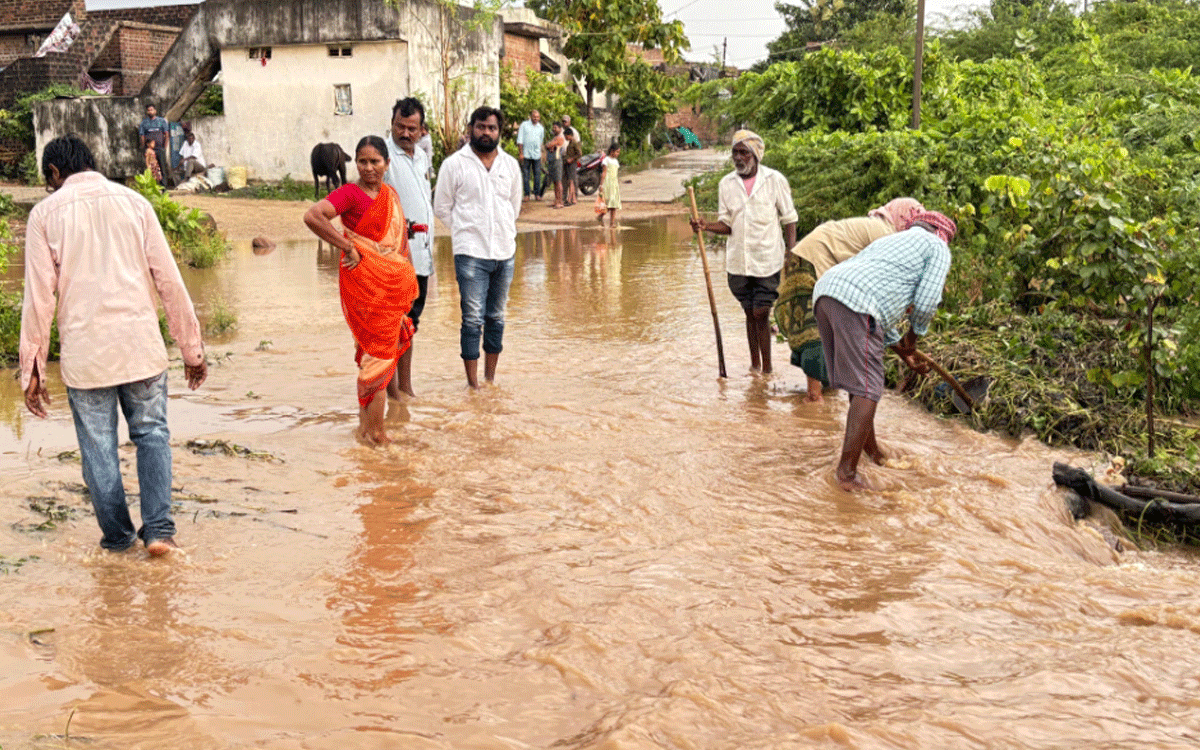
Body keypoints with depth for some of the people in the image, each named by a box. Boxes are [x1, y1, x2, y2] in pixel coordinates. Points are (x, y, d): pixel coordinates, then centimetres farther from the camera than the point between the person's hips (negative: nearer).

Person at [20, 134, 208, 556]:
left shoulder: (46, 213, 1)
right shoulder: (132, 201, 6)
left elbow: (39, 297, -1)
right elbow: (169, 280, 4)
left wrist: (32, 369, 5)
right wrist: (192, 348, 9)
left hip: (84, 353, -1)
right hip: (141, 345, 1)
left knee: (98, 447, 11)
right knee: (152, 434, 14)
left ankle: (117, 536, 22)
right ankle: (158, 529, 4)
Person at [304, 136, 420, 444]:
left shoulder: (391, 194, 13)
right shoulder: (349, 193, -10)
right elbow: (312, 216, -25)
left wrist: (410, 278, 15)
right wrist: (348, 247, -20)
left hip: (394, 283, 7)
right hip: (364, 282, -7)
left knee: (385, 348, 11)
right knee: (377, 350, -5)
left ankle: (368, 421, 22)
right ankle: (374, 427, 3)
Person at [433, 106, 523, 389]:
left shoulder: (511, 165, 10)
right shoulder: (454, 164, -1)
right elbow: (442, 208, 4)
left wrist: (502, 233, 14)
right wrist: (468, 231, 5)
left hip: (505, 252, 4)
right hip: (471, 253, -4)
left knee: (496, 318, 11)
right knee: (473, 319, -7)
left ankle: (490, 379, 21)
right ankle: (473, 384, 0)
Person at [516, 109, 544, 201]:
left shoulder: (541, 128, 12)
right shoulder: (524, 125, 3)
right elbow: (520, 140, 1)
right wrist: (521, 153, -6)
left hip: (537, 155, 2)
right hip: (526, 154, -2)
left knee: (537, 175, 1)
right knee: (526, 175, -1)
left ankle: (537, 193, 8)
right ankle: (527, 194, 4)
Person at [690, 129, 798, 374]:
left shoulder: (775, 180, -3)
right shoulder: (726, 184, 4)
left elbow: (789, 220, 1)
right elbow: (727, 225, 5)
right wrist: (705, 226, -15)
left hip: (768, 261, -3)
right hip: (738, 262, 3)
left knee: (761, 314, -6)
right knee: (750, 314, 12)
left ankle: (767, 368, 4)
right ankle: (755, 364, 24)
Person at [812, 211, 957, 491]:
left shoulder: (891, 241, 39)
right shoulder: (937, 248, 16)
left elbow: (884, 312, 39)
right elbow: (925, 302, 3)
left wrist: (903, 353, 42)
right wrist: (914, 336, 22)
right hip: (855, 305, -9)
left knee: (860, 381, 21)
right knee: (867, 389, -5)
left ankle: (872, 452, 34)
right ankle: (847, 472, -7)